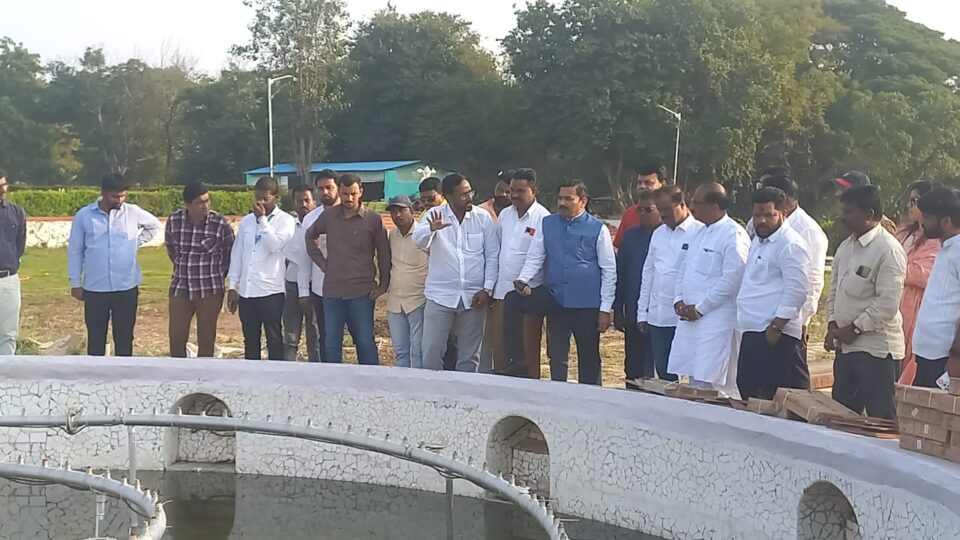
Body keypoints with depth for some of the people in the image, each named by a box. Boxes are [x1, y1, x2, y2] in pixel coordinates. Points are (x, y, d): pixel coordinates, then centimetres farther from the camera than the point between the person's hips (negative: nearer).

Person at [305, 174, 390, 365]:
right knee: (331, 344, 8)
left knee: (365, 342, 1)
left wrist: (383, 285, -1)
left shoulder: (373, 219, -4)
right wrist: (322, 262, 11)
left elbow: (383, 254, 1)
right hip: (332, 291, 3)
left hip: (361, 292, -3)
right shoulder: (328, 217, 5)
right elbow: (310, 236, 21)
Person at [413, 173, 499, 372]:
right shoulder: (435, 215, -1)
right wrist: (431, 229, -40)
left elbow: (493, 255, 3)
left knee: (469, 355, 10)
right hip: (440, 296, -1)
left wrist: (487, 289, -6)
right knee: (431, 353, 1)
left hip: (473, 296, 1)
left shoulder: (483, 217, 1)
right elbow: (418, 239, -18)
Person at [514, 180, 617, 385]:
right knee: (556, 357, 10)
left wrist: (606, 309, -6)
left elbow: (609, 271, -3)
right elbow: (535, 258, 4)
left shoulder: (598, 229, -4)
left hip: (587, 305, -2)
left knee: (589, 359, 9)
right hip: (556, 302, 3)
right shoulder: (547, 224, 6)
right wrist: (523, 280, -16)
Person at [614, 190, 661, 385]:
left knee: (658, 368, 0)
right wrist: (618, 310, 8)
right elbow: (620, 273, 12)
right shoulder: (630, 236, 10)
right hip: (633, 315, 5)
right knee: (633, 368, 12)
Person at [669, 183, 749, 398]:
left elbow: (731, 279, -18)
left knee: (712, 383, -9)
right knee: (694, 382, 11)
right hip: (689, 319, 9)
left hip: (717, 321, -9)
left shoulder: (734, 235, -11)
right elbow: (684, 269, 22)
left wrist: (700, 308, -14)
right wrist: (679, 300, 5)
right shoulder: (700, 233, 18)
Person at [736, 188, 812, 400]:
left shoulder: (791, 244, -12)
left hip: (777, 336, -10)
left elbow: (796, 292, -19)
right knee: (749, 396, 14)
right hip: (752, 334, 10)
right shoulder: (757, 242, 19)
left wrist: (775, 327, -20)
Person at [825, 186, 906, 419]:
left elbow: (888, 303, -20)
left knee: (880, 419, -1)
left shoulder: (889, 250, -15)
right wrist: (832, 325, 4)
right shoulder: (846, 247, 12)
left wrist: (854, 328, -16)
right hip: (846, 346, 9)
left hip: (876, 348, -8)